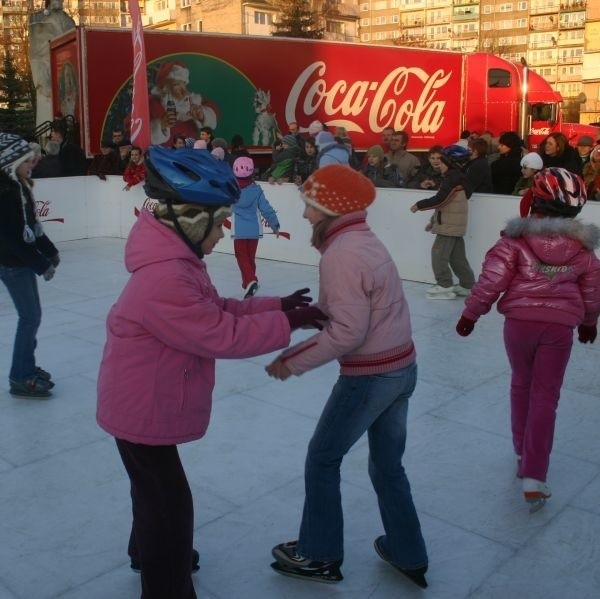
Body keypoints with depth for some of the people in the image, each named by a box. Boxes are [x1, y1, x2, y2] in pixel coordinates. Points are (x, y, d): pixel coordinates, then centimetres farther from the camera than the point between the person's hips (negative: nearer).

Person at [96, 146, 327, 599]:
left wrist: (275, 306, -4)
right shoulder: (166, 280, -33)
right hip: (143, 411, -10)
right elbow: (222, 335, -29)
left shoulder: (176, 263, 0)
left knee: (156, 488, 30)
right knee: (170, 503, 4)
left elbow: (217, 310, 5)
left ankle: (148, 551, 55)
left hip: (149, 403, 11)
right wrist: (286, 323, -20)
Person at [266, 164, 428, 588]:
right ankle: (409, 556, 34)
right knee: (388, 465, 21)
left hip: (369, 376, -9)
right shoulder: (365, 241, 9)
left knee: (323, 459, 11)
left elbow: (348, 333, -23)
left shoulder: (341, 254, -20)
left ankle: (319, 556, 26)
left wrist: (293, 361, -15)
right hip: (402, 367, 9)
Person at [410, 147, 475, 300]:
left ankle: (444, 286, -6)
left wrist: (419, 205, -13)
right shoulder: (456, 177, 17)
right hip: (454, 224, 10)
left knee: (439, 253, -7)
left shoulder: (452, 178, -15)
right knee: (457, 256, 12)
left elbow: (439, 200, -23)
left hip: (449, 225, -10)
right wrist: (433, 221, 21)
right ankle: (467, 285, 17)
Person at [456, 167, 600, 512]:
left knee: (522, 387, 21)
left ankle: (523, 454, 36)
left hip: (519, 322, 0)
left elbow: (492, 279, -13)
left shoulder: (517, 239, -9)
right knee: (545, 398, 4)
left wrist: (471, 314, 0)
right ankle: (534, 476, 0)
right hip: (559, 327, 1)